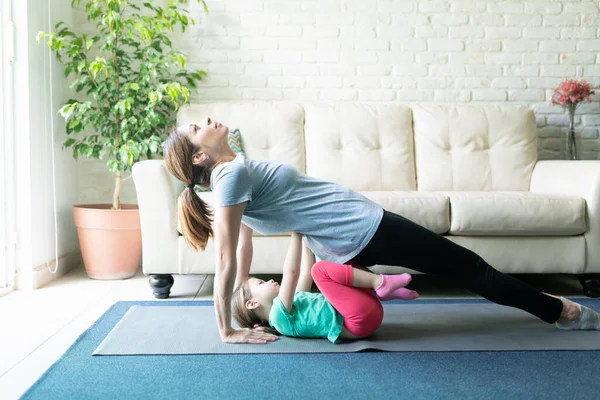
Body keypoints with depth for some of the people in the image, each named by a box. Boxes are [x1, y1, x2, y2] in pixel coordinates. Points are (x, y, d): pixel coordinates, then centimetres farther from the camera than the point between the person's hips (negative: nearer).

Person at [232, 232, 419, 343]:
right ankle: (381, 282, -12)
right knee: (321, 268, -19)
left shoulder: (293, 302, 23)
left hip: (367, 310, 10)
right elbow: (291, 273, -15)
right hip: (361, 317, -10)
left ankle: (385, 291, 3)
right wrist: (296, 234, -11)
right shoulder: (279, 315, -5)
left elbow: (307, 271, 28)